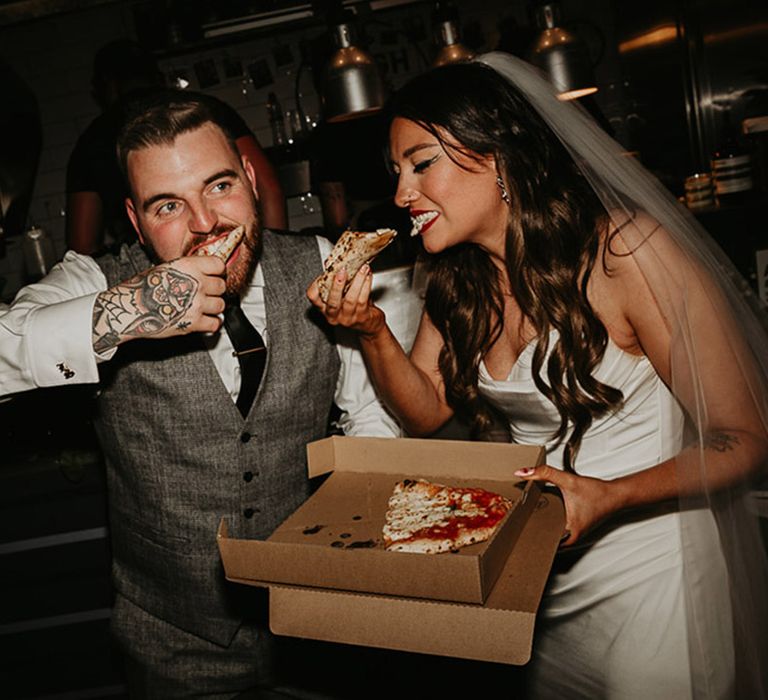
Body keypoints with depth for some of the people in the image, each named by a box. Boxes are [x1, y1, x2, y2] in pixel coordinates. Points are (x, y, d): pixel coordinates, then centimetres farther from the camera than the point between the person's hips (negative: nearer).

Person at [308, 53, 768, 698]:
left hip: (650, 567, -5)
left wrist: (609, 496, -32)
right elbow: (427, 413, 1)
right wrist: (370, 330, -15)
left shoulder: (626, 250, -23)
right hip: (535, 570, 6)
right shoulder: (457, 279, -3)